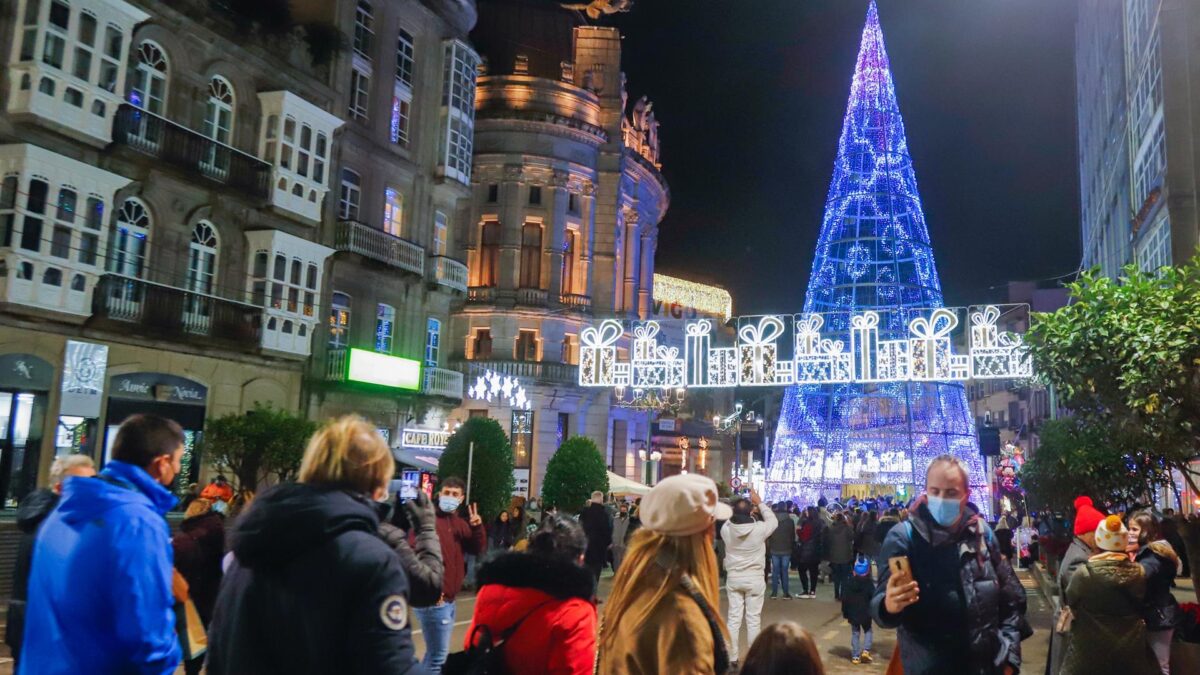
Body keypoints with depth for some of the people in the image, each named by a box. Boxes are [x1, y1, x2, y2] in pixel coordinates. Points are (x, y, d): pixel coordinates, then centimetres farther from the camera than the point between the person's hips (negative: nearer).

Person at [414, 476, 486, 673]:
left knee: (435, 652, 20)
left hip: (449, 599, 9)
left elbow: (479, 550, 12)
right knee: (438, 655, -6)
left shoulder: (460, 523, 13)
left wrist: (477, 528, -7)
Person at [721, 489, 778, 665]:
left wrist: (740, 508, 13)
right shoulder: (759, 528, -17)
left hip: (733, 578, 2)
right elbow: (773, 520, 3)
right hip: (755, 579, -2)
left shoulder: (726, 529, -10)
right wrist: (759, 503, 9)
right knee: (753, 620, 6)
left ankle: (731, 659, 13)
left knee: (734, 619, 8)